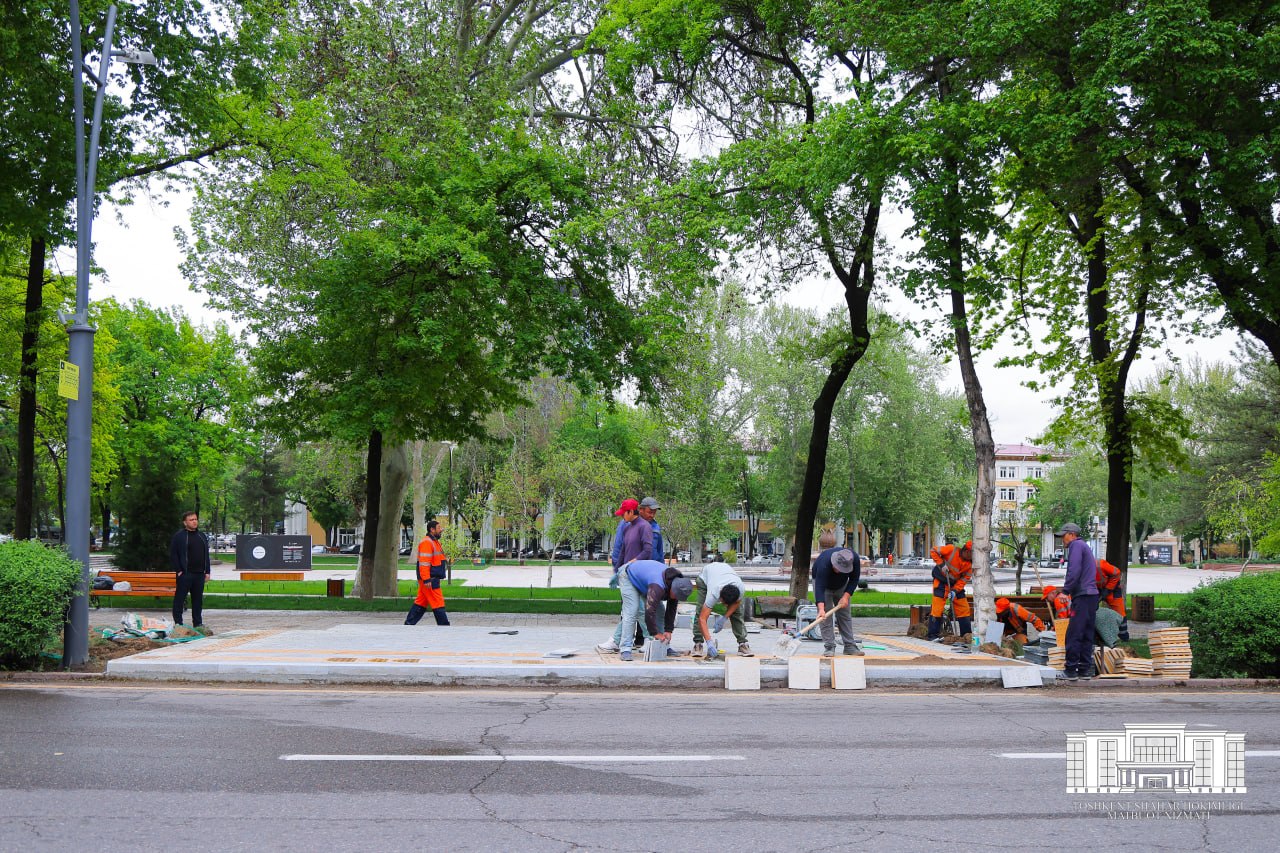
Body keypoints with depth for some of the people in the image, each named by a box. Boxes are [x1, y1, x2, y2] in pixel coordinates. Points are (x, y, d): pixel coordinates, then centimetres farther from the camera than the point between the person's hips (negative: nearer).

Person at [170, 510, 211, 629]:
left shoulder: (202, 536, 15)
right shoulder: (179, 536, -3)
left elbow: (206, 555, 19)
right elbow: (173, 555, -4)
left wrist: (207, 571, 12)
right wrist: (178, 570, -10)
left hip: (200, 574, 5)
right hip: (185, 574, -5)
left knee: (198, 599, 8)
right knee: (180, 598, -2)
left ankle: (198, 623, 14)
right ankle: (178, 623, 4)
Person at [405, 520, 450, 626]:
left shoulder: (434, 542, 19)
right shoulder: (427, 542, -15)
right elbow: (424, 562, -21)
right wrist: (426, 579, -25)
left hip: (432, 579, 10)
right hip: (429, 580, -10)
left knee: (421, 603, 12)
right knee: (438, 603, -6)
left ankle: (409, 623, 16)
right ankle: (444, 625, -2)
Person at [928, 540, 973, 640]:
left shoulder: (970, 564, -9)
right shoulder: (952, 550, -22)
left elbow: (964, 579, -8)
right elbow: (933, 552, -14)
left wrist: (955, 590, -19)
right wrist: (941, 564, -23)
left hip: (956, 584, 5)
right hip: (941, 581, -5)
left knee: (964, 608, 6)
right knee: (937, 608, -10)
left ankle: (966, 633, 16)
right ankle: (933, 634, -5)